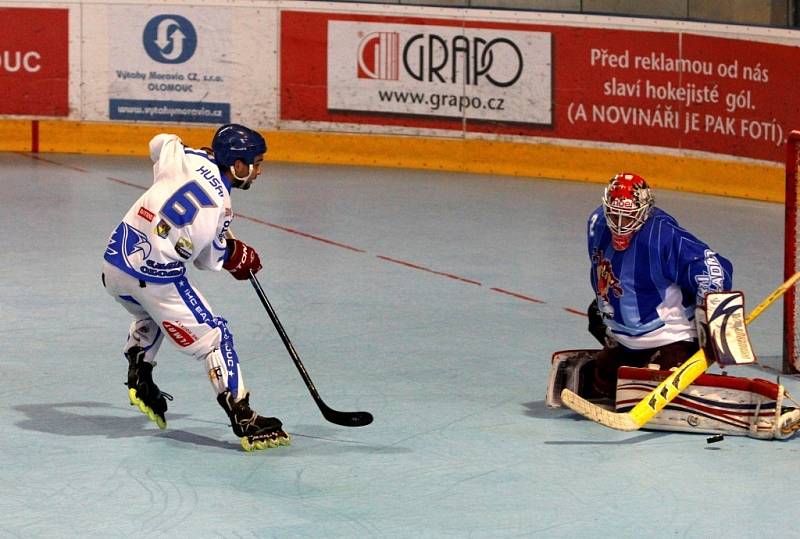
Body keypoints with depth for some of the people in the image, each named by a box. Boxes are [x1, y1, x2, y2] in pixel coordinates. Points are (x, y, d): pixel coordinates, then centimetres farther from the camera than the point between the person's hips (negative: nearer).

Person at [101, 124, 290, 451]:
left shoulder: (188, 158, 2)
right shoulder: (218, 207, -13)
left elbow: (160, 142, 26)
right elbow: (208, 260, -1)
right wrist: (237, 256, 19)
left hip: (114, 264, 7)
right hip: (155, 277, -7)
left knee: (152, 312, 39)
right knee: (214, 337, 1)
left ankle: (139, 380, 27)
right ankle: (244, 421, -5)